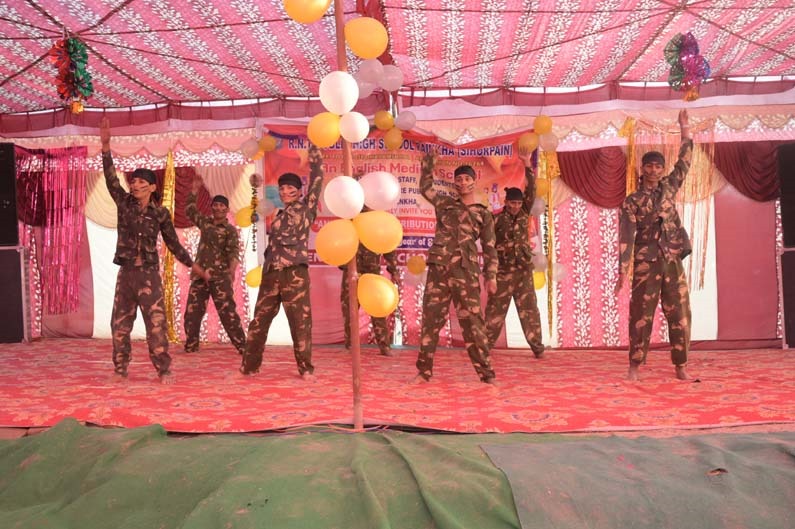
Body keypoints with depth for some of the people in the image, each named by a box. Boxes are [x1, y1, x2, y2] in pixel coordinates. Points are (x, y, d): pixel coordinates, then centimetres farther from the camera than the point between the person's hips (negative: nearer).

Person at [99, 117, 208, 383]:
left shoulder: (160, 212, -1)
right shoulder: (124, 202, 3)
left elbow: (173, 243, 7)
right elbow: (110, 177, -9)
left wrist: (193, 265, 9)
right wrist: (106, 145, -19)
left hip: (149, 273, -2)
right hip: (126, 272, 3)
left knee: (156, 323, -4)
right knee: (119, 324, 8)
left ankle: (164, 370, 3)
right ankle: (120, 370, 21)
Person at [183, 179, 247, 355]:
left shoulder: (230, 230, -3)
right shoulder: (205, 222, 13)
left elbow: (233, 251, -15)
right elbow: (189, 210, 29)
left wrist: (232, 270, -32)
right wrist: (195, 190, 24)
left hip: (220, 277, -5)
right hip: (199, 275, 6)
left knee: (228, 313, -8)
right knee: (191, 312, 8)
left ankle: (242, 346, -5)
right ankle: (190, 345, 21)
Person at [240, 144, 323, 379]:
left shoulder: (307, 208, 5)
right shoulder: (278, 216, 20)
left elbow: (316, 175, 0)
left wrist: (313, 145, -1)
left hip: (295, 272, -4)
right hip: (271, 273, 4)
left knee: (300, 321, 1)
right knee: (259, 320, 6)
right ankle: (249, 366, 15)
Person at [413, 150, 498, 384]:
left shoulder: (484, 214, 12)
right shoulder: (444, 203, 17)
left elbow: (489, 247, 9)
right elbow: (425, 187, 24)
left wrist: (492, 276, 0)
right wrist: (429, 160, 20)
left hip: (466, 271, -2)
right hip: (439, 268, 2)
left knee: (472, 321, -4)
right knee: (431, 318, 4)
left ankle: (486, 373, 1)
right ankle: (424, 371, 13)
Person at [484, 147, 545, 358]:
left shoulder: (524, 214, 6)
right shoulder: (497, 219, -2)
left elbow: (531, 191, -4)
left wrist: (527, 165, -13)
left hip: (523, 270, 2)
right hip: (503, 271, -2)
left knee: (529, 309, 4)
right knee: (495, 310, 3)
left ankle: (537, 347, 10)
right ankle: (485, 344, 11)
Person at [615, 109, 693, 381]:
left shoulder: (668, 187, 11)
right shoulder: (632, 202, -1)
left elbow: (685, 160, 11)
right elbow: (626, 238, -7)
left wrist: (684, 127, 6)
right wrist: (622, 271, -13)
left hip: (673, 261, 4)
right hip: (646, 264, -3)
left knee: (680, 314, 4)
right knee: (641, 315, 0)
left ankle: (681, 367, 12)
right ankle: (634, 366, 7)